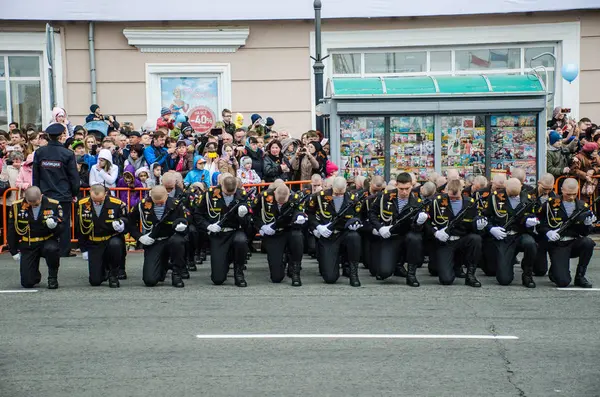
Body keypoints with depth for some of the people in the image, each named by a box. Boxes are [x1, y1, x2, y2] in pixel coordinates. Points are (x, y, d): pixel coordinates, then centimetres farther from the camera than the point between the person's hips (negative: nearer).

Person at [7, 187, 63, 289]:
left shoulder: (53, 205, -11)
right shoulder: (17, 206, -8)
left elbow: (61, 228, -5)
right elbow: (11, 231, 4)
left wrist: (54, 225, -28)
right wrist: (14, 251, 4)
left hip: (47, 241, -1)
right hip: (27, 245, 1)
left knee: (52, 249, -38)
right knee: (27, 283, -8)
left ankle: (53, 277, -9)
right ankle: (36, 276, 32)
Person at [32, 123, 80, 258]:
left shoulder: (39, 152, 0)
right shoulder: (68, 154, -9)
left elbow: (35, 175, 7)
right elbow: (74, 176, -4)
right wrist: (74, 193, 8)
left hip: (45, 195, 3)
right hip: (63, 195, -3)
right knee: (64, 223, 4)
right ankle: (64, 251, 7)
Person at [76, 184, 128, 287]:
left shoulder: (117, 204, -15)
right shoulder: (82, 205, -6)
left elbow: (126, 221, 1)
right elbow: (80, 229, 7)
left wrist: (121, 224, -23)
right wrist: (84, 249, 8)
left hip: (112, 239, -1)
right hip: (93, 244, 2)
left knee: (115, 244, -40)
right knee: (95, 281, -9)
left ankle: (114, 274, -13)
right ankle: (105, 267, 30)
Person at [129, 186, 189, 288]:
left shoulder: (176, 205, -10)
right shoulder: (143, 205, -8)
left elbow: (185, 229, -5)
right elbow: (130, 221, 8)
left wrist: (181, 227, -29)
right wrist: (139, 237, -5)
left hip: (171, 239, -1)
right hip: (153, 244, 1)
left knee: (177, 241, -39)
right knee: (149, 280, -14)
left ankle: (176, 274, -15)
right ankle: (163, 265, 24)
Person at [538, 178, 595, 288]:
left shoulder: (582, 206, 5)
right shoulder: (551, 204, -5)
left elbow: (584, 233, 8)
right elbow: (538, 223, 1)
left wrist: (587, 224, -13)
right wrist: (548, 232, -17)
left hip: (574, 243, 4)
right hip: (557, 245, -4)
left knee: (588, 243, -32)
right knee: (563, 282, -21)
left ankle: (579, 277, -9)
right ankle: (554, 270, 19)